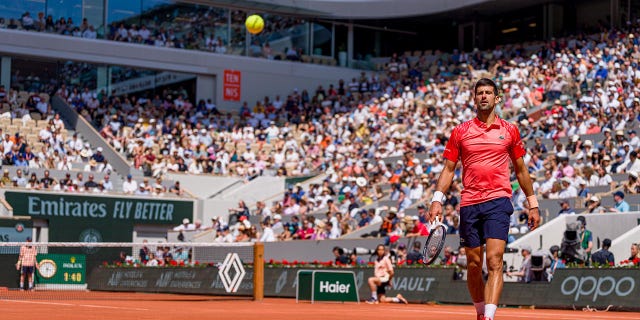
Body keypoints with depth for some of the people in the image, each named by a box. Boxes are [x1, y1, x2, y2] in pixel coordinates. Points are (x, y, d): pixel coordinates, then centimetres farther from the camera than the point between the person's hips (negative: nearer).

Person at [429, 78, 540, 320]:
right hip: (469, 204, 2)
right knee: (474, 264, 7)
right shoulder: (460, 132, 9)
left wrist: (533, 204, 15)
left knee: (494, 261, -15)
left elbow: (520, 169, 15)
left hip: (498, 202, -2)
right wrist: (437, 200, -3)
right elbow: (449, 168, 9)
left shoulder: (510, 131, 8)